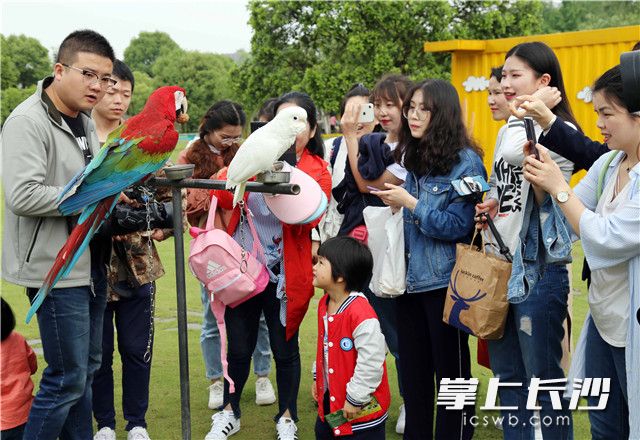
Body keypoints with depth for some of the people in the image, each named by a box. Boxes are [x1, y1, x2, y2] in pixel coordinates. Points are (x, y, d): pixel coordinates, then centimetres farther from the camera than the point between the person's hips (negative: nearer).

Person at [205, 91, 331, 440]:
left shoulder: (318, 172, -2)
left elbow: (308, 218, -20)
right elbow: (225, 197, -9)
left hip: (284, 275, -1)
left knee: (284, 349, 9)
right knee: (238, 347, 10)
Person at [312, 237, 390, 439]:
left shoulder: (362, 315, -29)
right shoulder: (324, 304, 1)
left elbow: (371, 363, -27)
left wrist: (355, 399, -20)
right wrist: (318, 378, 20)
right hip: (330, 400, 9)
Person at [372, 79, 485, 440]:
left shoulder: (466, 162, -11)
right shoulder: (410, 158, 9)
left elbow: (459, 226, -19)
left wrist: (410, 203, -18)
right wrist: (391, 201, 1)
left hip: (445, 283, -6)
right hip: (410, 279, 7)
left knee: (451, 370, 6)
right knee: (413, 371, 14)